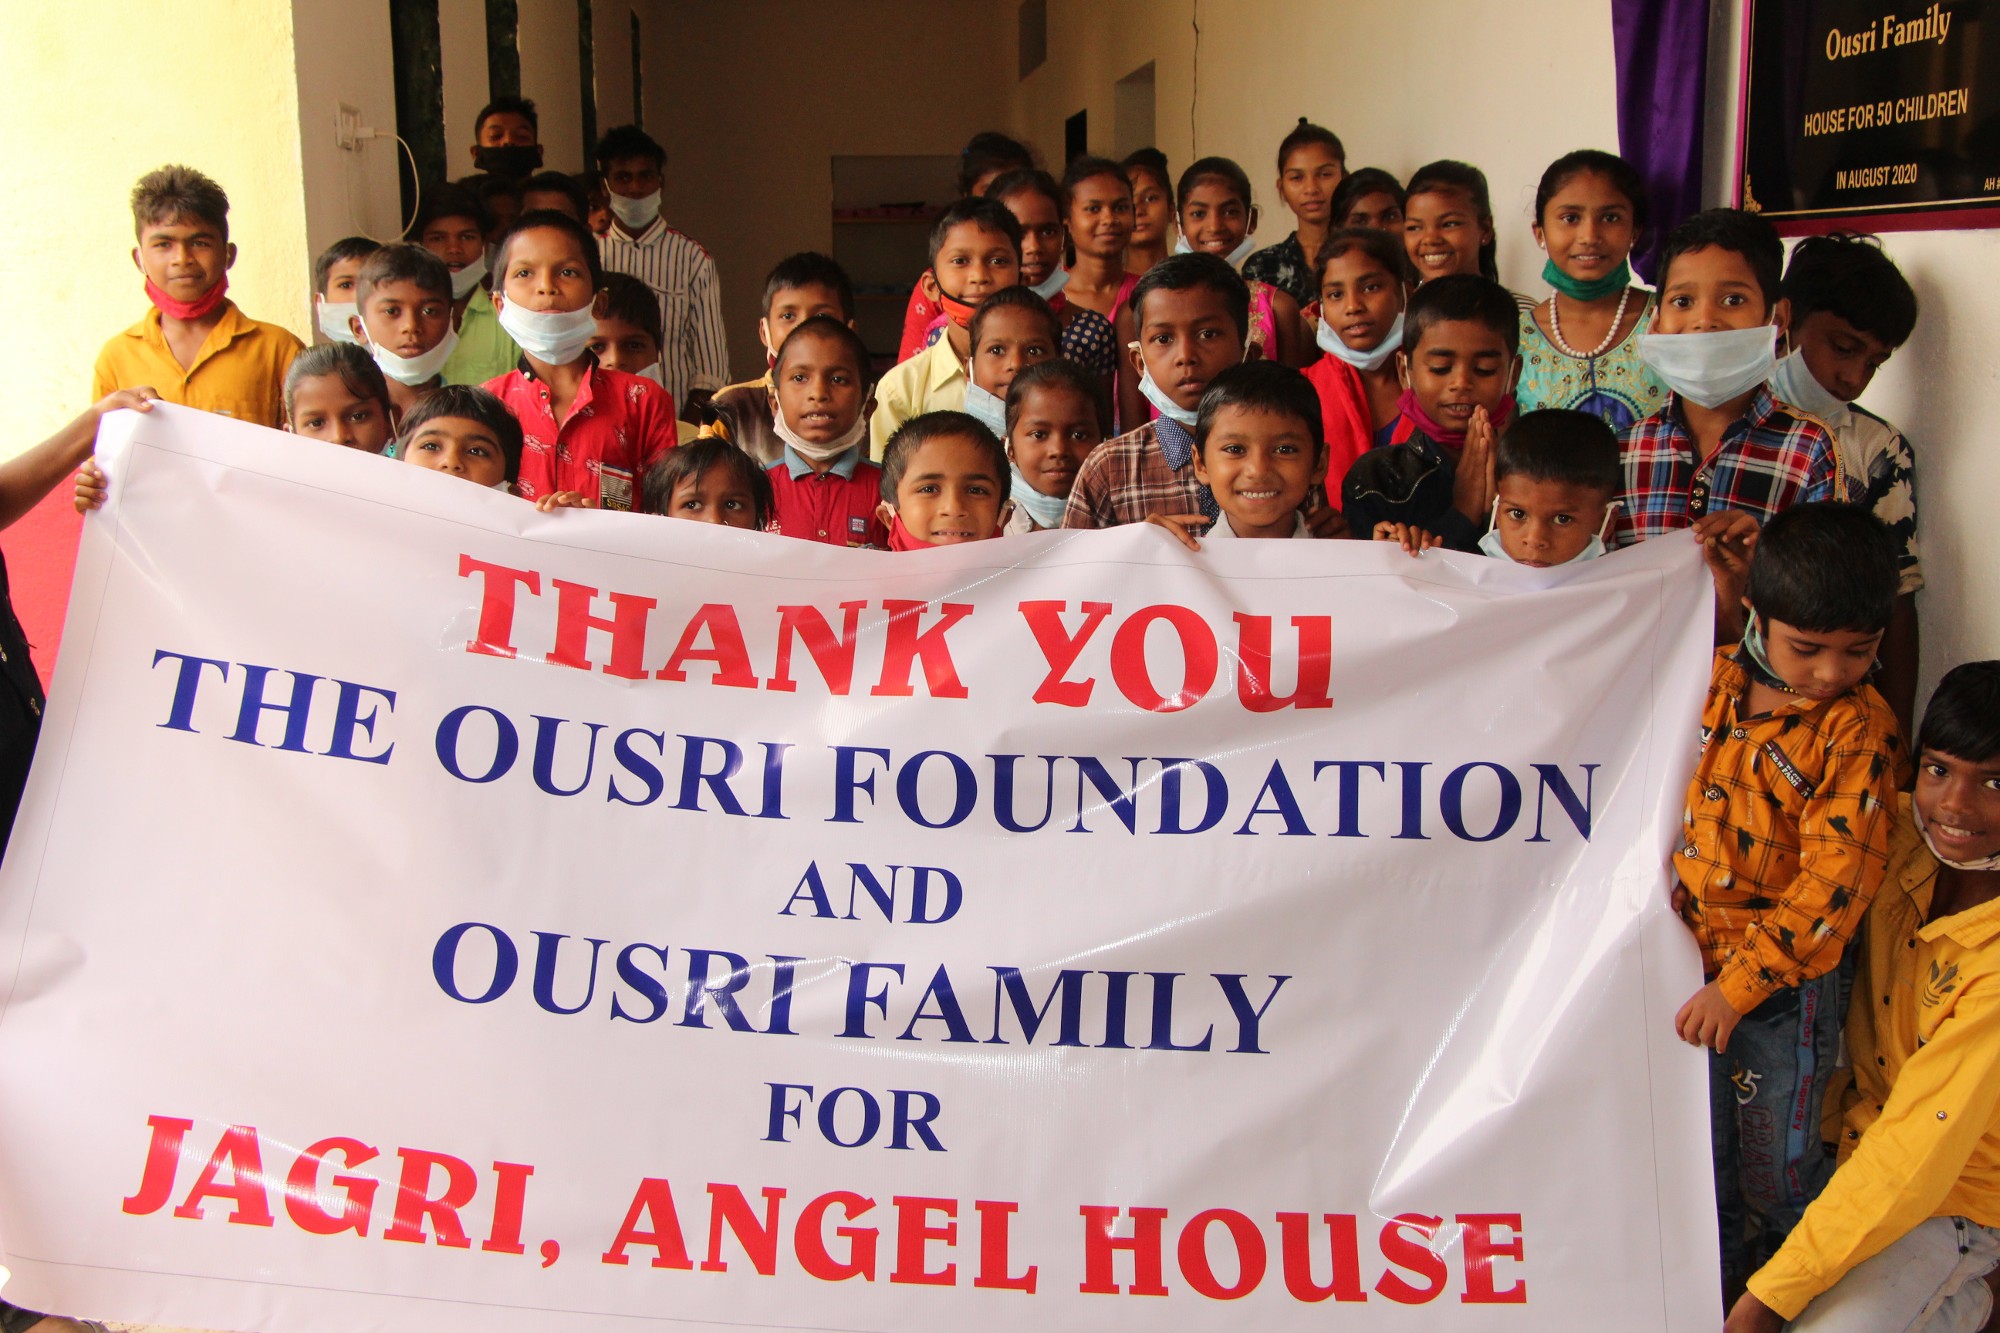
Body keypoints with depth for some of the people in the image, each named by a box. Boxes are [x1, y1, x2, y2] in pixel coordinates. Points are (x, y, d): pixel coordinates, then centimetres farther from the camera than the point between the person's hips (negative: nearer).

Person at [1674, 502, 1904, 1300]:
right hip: (1692, 961, 5)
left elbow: (1832, 883, -21)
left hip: (1783, 978, -4)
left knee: (1779, 1167, 12)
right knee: (1699, 1142, 21)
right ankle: (1714, 1279, 43)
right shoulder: (1711, 681, -3)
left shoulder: (1858, 732, -17)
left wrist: (1739, 984, -23)